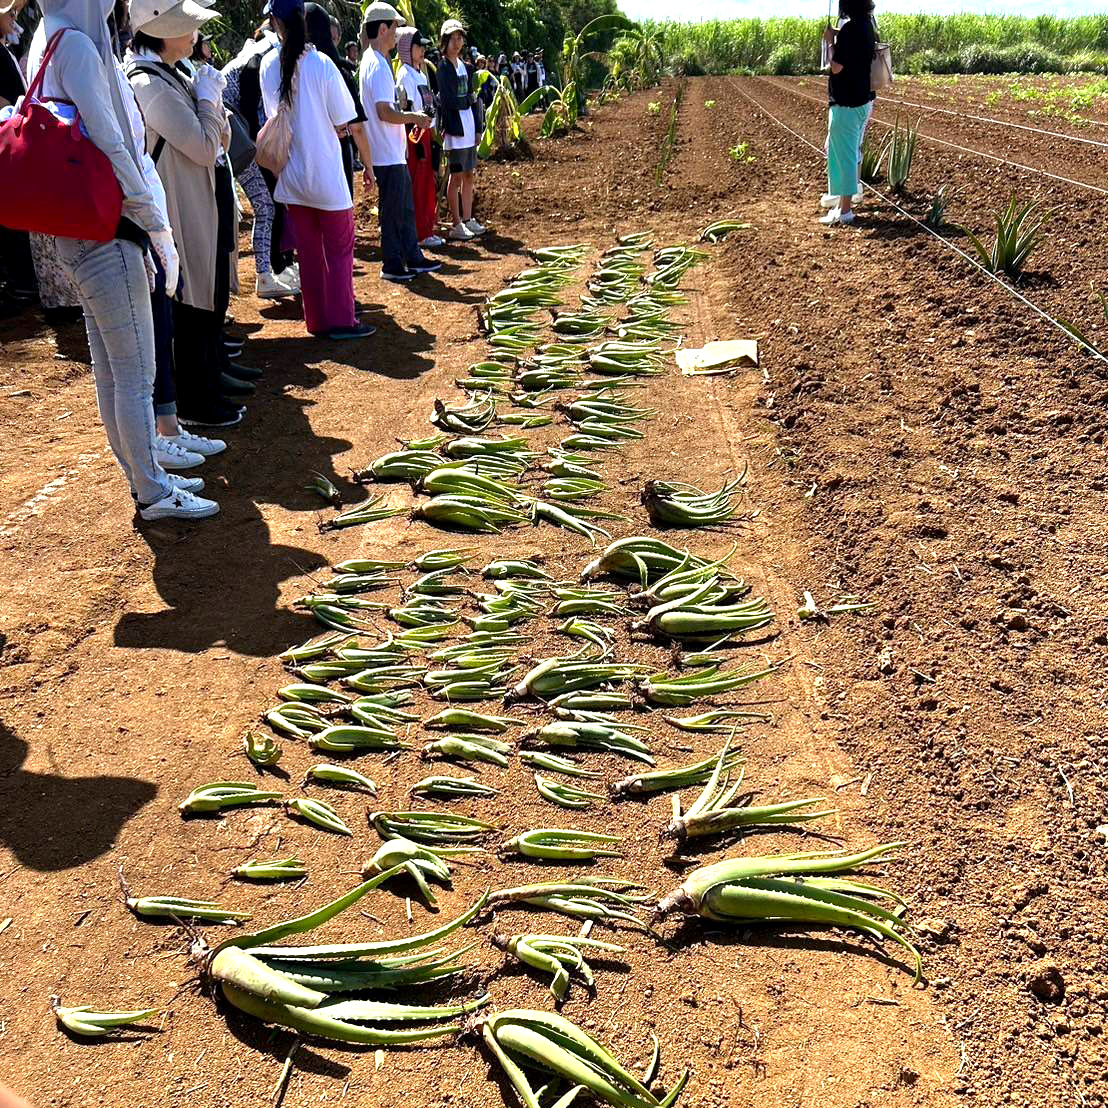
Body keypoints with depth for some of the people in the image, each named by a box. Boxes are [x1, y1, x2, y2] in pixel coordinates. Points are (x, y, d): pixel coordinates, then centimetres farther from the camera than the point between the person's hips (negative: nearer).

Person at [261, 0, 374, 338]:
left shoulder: (268, 67, -2)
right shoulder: (322, 64, -13)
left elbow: (274, 118, 7)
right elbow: (344, 125, -8)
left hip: (291, 176, 4)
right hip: (326, 175, -4)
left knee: (309, 252, 12)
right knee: (340, 249, 6)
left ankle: (317, 320, 17)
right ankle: (341, 321, 6)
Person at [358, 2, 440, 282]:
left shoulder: (373, 62, 15)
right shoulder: (378, 65, -17)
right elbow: (384, 112, -24)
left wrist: (410, 118, 14)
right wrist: (414, 118, -12)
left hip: (394, 153, 10)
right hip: (387, 154, -10)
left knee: (405, 208, 16)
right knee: (392, 211, -1)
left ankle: (413, 258, 24)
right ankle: (392, 265, 8)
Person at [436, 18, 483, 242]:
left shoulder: (464, 66, 15)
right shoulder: (443, 66, -8)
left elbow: (471, 96, 16)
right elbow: (447, 101, -16)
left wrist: (477, 128, 11)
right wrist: (469, 99, -2)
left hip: (469, 127, 8)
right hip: (455, 127, -8)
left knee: (469, 175, 11)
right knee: (456, 177, -2)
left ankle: (467, 220, 20)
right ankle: (456, 225, 4)